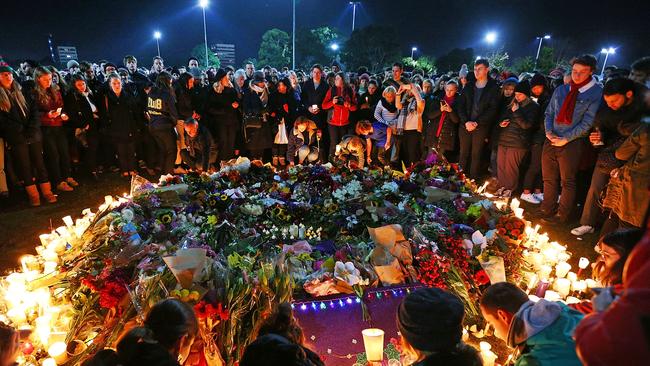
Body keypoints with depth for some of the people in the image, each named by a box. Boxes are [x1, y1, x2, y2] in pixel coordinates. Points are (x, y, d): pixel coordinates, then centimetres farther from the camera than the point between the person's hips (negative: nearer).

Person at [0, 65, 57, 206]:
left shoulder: (19, 92, 15)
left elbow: (33, 111, 11)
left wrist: (32, 128, -4)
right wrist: (20, 130, -10)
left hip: (33, 135, 3)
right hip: (16, 140, -3)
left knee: (40, 164, 3)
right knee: (25, 167, 2)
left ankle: (47, 192, 8)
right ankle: (33, 196, 9)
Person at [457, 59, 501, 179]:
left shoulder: (493, 88, 0)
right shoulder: (468, 86, 12)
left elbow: (493, 109, -7)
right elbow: (461, 106, 7)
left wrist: (476, 123, -13)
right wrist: (466, 122, -8)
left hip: (481, 127, -3)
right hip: (465, 125, 3)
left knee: (476, 155, -1)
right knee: (463, 154, 5)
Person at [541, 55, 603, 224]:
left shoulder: (596, 93, -5)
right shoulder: (560, 90, 10)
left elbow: (587, 122, -10)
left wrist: (566, 139, -13)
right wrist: (549, 132, -3)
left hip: (572, 142, -5)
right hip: (551, 140, 5)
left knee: (567, 181, 5)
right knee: (548, 178, 12)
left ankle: (561, 216, 18)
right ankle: (547, 210, 26)